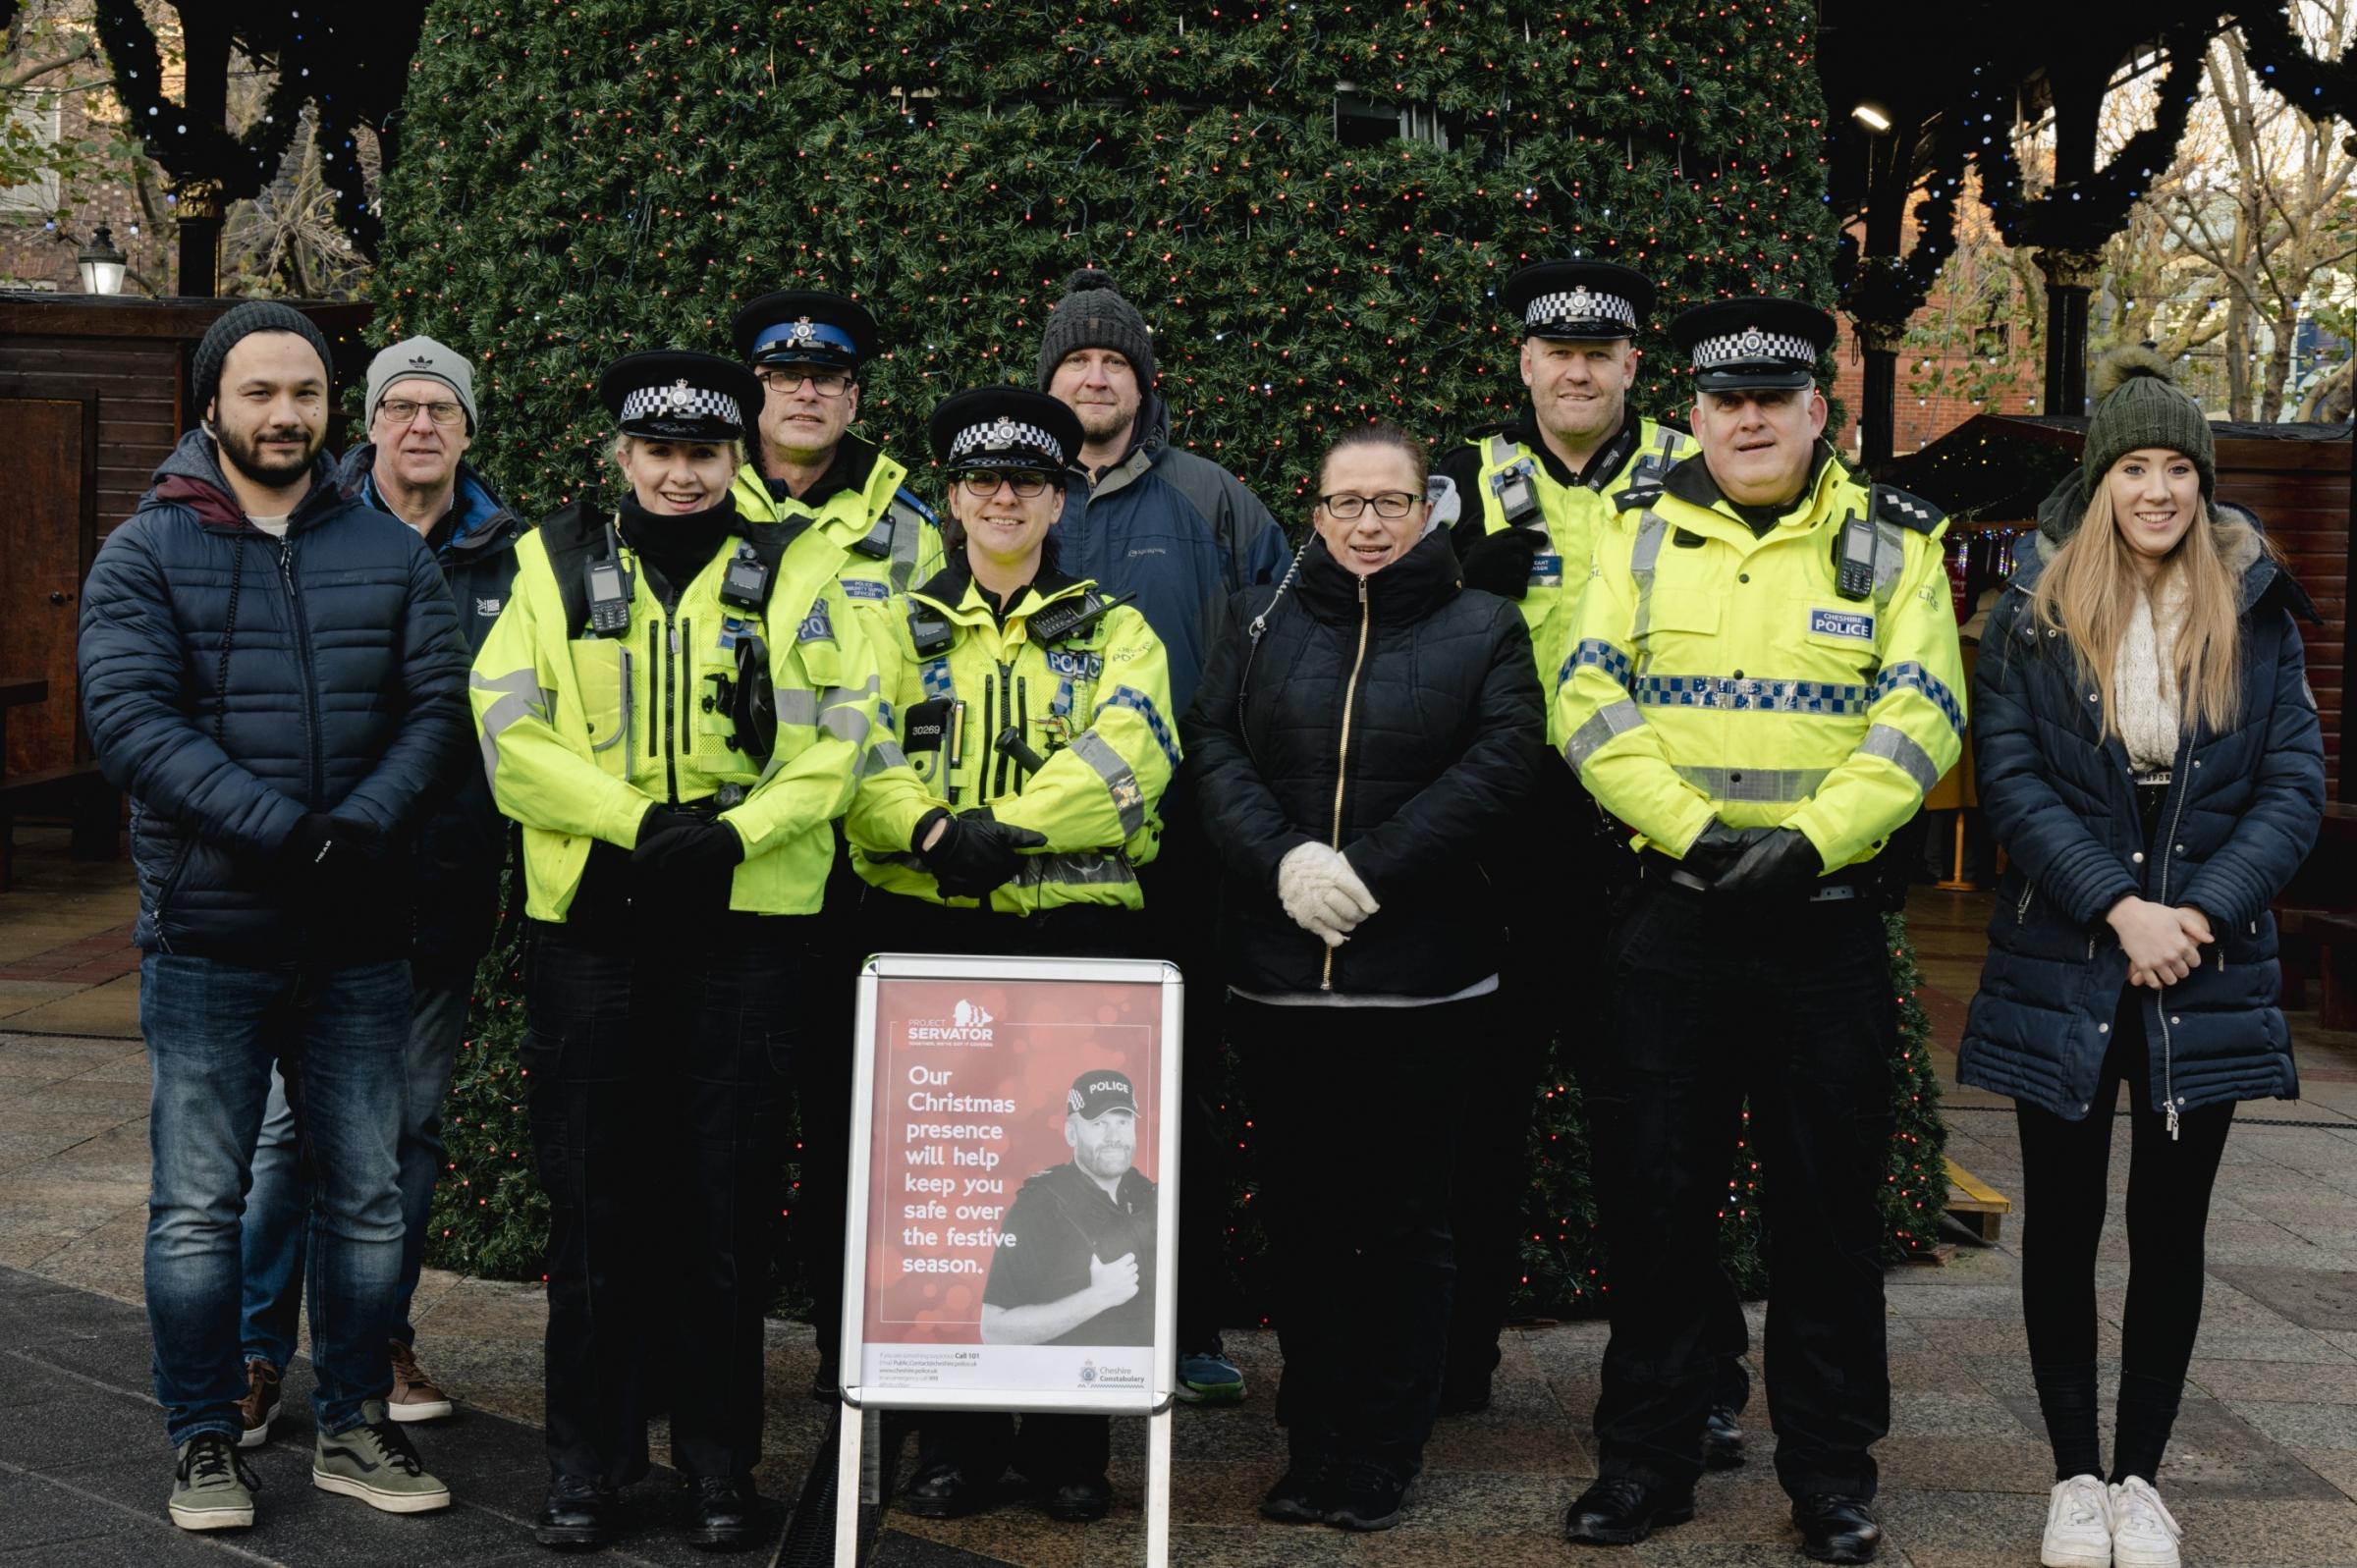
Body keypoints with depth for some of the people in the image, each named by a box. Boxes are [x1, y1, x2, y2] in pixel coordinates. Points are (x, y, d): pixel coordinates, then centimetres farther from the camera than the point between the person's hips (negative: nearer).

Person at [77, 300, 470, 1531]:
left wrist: (364, 827, -17)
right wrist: (286, 833, -22)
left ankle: (354, 1428, 22)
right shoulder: (145, 555, -1)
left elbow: (440, 707, 1)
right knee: (199, 1205, 4)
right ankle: (204, 1441, 18)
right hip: (209, 935, -3)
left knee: (366, 1195, 10)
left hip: (361, 937, 3)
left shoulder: (389, 552, 9)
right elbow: (130, 719, -13)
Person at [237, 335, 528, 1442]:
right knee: (293, 1111, -2)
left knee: (411, 1115, 10)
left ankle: (384, 1335, 22)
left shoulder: (509, 556, 8)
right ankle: (259, 1349, 9)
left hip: (446, 877, 2)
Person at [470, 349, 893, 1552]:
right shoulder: (554, 569, 8)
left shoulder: (793, 576, 7)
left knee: (728, 1202, 5)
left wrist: (732, 833, -14)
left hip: (745, 924, 0)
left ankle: (719, 1459, 17)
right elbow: (510, 736, -2)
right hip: (590, 923, 0)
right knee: (594, 1196, 5)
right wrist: (640, 825, -14)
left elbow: (840, 739, 0)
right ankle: (585, 1460, 17)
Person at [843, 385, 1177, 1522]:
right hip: (927, 928, 1)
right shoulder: (903, 628, 13)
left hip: (1081, 928, -1)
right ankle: (955, 1440, 14)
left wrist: (1005, 829, -21)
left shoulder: (1114, 631, 11)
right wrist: (932, 831, -22)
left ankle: (1070, 1442, 13)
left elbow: (1131, 749, -8)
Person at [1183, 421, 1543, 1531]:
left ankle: (1382, 1456, 14)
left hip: (1423, 979, -2)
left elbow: (1501, 767, -8)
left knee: (1403, 1223, 4)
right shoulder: (1261, 621, 12)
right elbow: (1212, 748, 1)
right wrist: (1282, 859, -16)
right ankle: (1313, 1447, 19)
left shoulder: (1484, 630, 5)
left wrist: (1369, 867, -16)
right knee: (1301, 1218, 8)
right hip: (1278, 977, 2)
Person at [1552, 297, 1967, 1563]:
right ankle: (1647, 1456, 19)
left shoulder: (1891, 544, 5)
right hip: (1669, 911, 1)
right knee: (1655, 1192, 6)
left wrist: (1811, 840, -17)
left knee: (1827, 1203, 6)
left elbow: (1918, 719, -4)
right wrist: (1694, 829, -15)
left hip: (1827, 918, -1)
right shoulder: (1645, 538, 8)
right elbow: (1590, 701, -3)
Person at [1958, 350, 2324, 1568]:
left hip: (2208, 968, 1)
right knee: (2063, 1223, 6)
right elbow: (2010, 777, -6)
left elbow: (2295, 783, 0)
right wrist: (2120, 908, -16)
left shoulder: (2255, 613, 5)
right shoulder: (2034, 612, 1)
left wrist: (2201, 910, -14)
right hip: (2063, 964, -1)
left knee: (2170, 1229, 7)